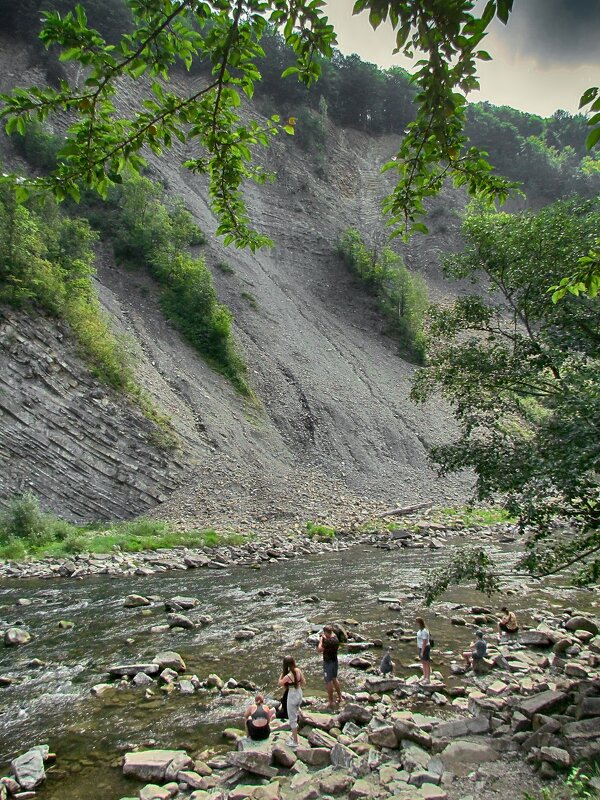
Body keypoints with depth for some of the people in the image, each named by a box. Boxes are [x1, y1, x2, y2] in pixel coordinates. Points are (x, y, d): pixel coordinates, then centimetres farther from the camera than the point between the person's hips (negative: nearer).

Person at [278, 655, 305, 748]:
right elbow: (303, 682, 2)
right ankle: (294, 736, 44)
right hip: (299, 694, 7)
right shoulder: (298, 670, -11)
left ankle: (295, 741, 20)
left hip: (292, 696, -7)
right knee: (295, 715, 28)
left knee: (292, 719, 9)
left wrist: (282, 673, -10)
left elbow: (279, 683, -11)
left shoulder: (288, 676, -28)